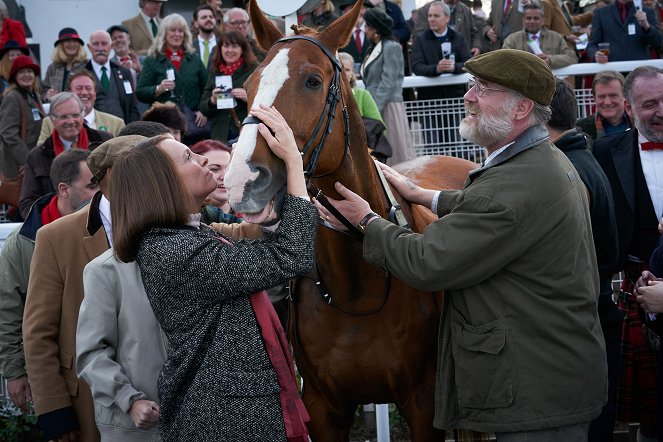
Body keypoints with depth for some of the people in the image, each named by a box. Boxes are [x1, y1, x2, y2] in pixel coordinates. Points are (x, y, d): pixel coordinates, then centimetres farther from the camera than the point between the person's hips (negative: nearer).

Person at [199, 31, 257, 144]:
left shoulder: (254, 70, 3)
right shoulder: (215, 73, 15)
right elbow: (203, 108, 14)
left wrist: (248, 98, -18)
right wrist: (212, 101, -7)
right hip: (220, 135, 3)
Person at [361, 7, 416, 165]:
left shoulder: (392, 48, -9)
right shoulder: (375, 49, 16)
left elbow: (388, 82, -15)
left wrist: (375, 108, -19)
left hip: (388, 106, -8)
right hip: (375, 106, 8)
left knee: (397, 149, -5)